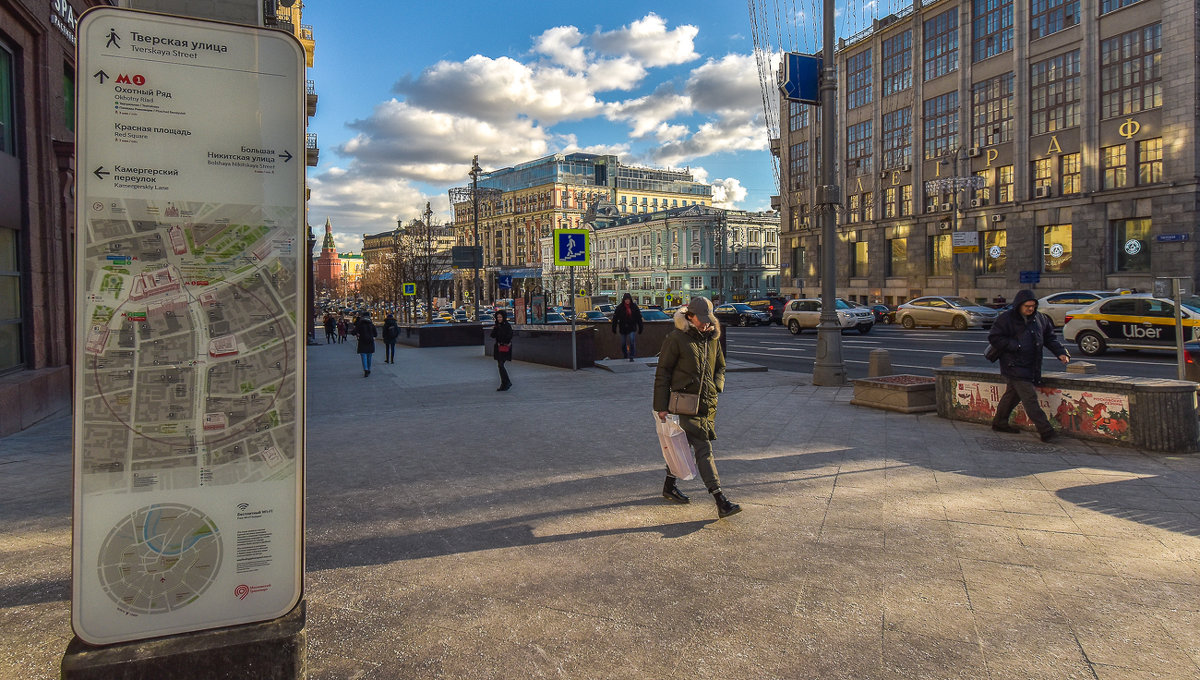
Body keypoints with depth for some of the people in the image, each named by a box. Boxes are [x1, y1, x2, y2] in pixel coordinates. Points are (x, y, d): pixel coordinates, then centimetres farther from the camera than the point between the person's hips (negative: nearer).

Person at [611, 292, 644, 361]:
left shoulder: (634, 306, -2)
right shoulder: (619, 307, -4)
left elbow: (639, 317, 5)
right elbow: (615, 318, -1)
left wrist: (640, 327, 4)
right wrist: (614, 328, -4)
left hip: (632, 328, -1)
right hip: (623, 328, 1)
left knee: (632, 342, -15)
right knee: (623, 344, 9)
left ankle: (631, 357, -8)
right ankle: (625, 357, 27)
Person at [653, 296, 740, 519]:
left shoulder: (712, 337, 12)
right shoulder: (676, 339, -8)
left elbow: (720, 367, 26)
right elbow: (662, 373, -6)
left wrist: (716, 387, 8)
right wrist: (661, 406, -9)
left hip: (707, 404, 6)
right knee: (703, 449, -11)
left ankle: (669, 486, 35)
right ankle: (721, 501, -14)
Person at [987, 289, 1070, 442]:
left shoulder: (1040, 318, 9)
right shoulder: (1006, 319, -10)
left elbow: (1049, 338, 17)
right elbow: (994, 338, -11)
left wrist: (1061, 352, 3)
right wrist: (1016, 346, -17)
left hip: (1031, 367, 7)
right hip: (1014, 366, -7)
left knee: (1013, 394, 18)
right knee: (1029, 397, -12)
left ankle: (1000, 423, 32)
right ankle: (1045, 430, -12)